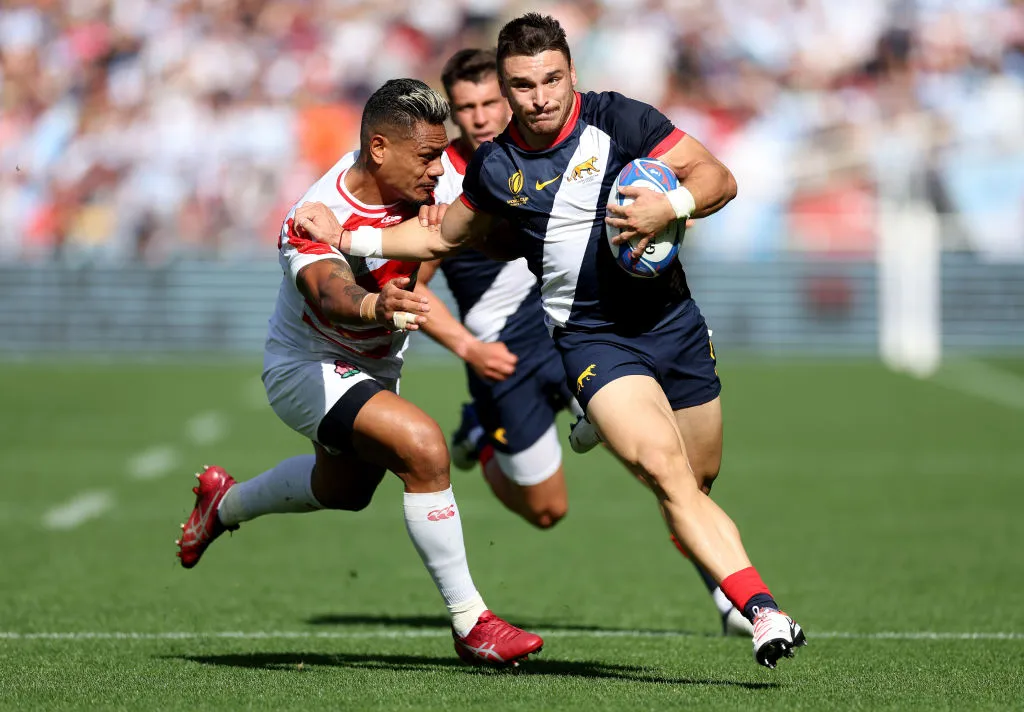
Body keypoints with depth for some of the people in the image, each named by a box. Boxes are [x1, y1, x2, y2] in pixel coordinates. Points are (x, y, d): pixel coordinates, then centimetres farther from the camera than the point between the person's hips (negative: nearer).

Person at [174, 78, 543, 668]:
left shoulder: (421, 180, -17)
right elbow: (329, 292, -57)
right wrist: (374, 305, -78)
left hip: (375, 366, 8)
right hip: (308, 369, -8)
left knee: (345, 489, 31)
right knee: (423, 446, -31)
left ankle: (225, 503, 60)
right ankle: (470, 624, -21)